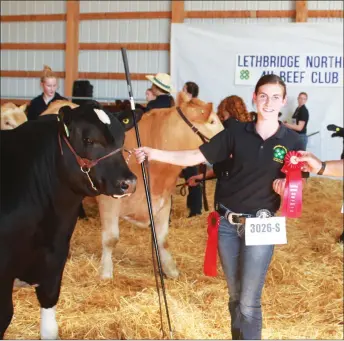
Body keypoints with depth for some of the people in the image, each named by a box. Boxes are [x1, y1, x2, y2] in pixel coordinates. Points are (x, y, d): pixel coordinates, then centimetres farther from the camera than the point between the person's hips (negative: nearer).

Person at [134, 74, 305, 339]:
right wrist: (154, 154, -10)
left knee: (249, 302, -2)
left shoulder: (292, 141, -3)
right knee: (235, 296, 15)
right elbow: (196, 157, -1)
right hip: (227, 222, 2)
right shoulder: (237, 131, 0)